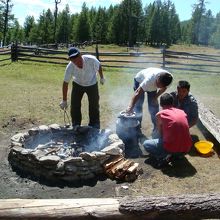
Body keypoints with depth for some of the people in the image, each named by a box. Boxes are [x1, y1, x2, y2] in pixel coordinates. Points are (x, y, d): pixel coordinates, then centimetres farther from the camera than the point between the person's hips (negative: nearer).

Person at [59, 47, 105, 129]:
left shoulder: (92, 60, -33)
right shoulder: (70, 67, -30)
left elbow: (99, 66, -9)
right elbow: (65, 83, -19)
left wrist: (102, 77, 7)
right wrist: (64, 100, -15)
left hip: (92, 84, -1)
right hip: (78, 84, 1)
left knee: (94, 106, 0)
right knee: (74, 106, 0)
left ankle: (95, 127, 13)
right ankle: (76, 126, 17)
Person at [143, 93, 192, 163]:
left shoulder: (160, 114, -1)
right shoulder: (182, 112, 10)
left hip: (171, 149, -5)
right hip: (186, 148, 5)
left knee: (145, 144, 18)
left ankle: (163, 157, -3)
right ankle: (178, 155, 14)